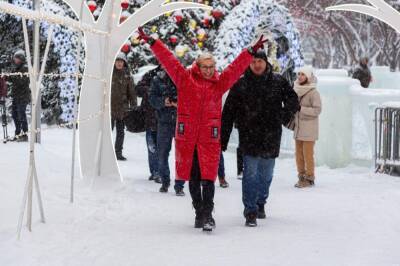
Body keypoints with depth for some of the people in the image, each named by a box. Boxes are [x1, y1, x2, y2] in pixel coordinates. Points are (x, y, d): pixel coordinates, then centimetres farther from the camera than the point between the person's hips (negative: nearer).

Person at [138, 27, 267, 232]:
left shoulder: (220, 83, 8)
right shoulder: (184, 79, 5)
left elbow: (236, 67, 8)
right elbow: (168, 60, 2)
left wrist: (251, 52, 1)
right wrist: (152, 42, -1)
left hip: (209, 139, 0)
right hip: (187, 138, 1)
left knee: (207, 178, -9)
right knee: (193, 178, 9)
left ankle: (207, 215, -8)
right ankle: (199, 213, 20)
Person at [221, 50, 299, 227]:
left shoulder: (278, 82, 4)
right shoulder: (240, 84, -1)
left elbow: (293, 101, 6)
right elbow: (228, 113, 0)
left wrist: (285, 114, -16)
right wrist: (223, 139, -4)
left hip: (271, 137, 2)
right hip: (249, 137, -2)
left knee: (266, 174, 14)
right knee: (250, 174, -9)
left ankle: (260, 204, 34)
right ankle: (251, 212, -5)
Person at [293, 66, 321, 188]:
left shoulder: (313, 93, -12)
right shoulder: (296, 90, 8)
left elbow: (317, 110, -17)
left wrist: (301, 109, -22)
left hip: (309, 129, -6)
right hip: (298, 128, 6)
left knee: (308, 154, -3)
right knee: (299, 154, 9)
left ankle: (309, 178, 6)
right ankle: (301, 177, 18)